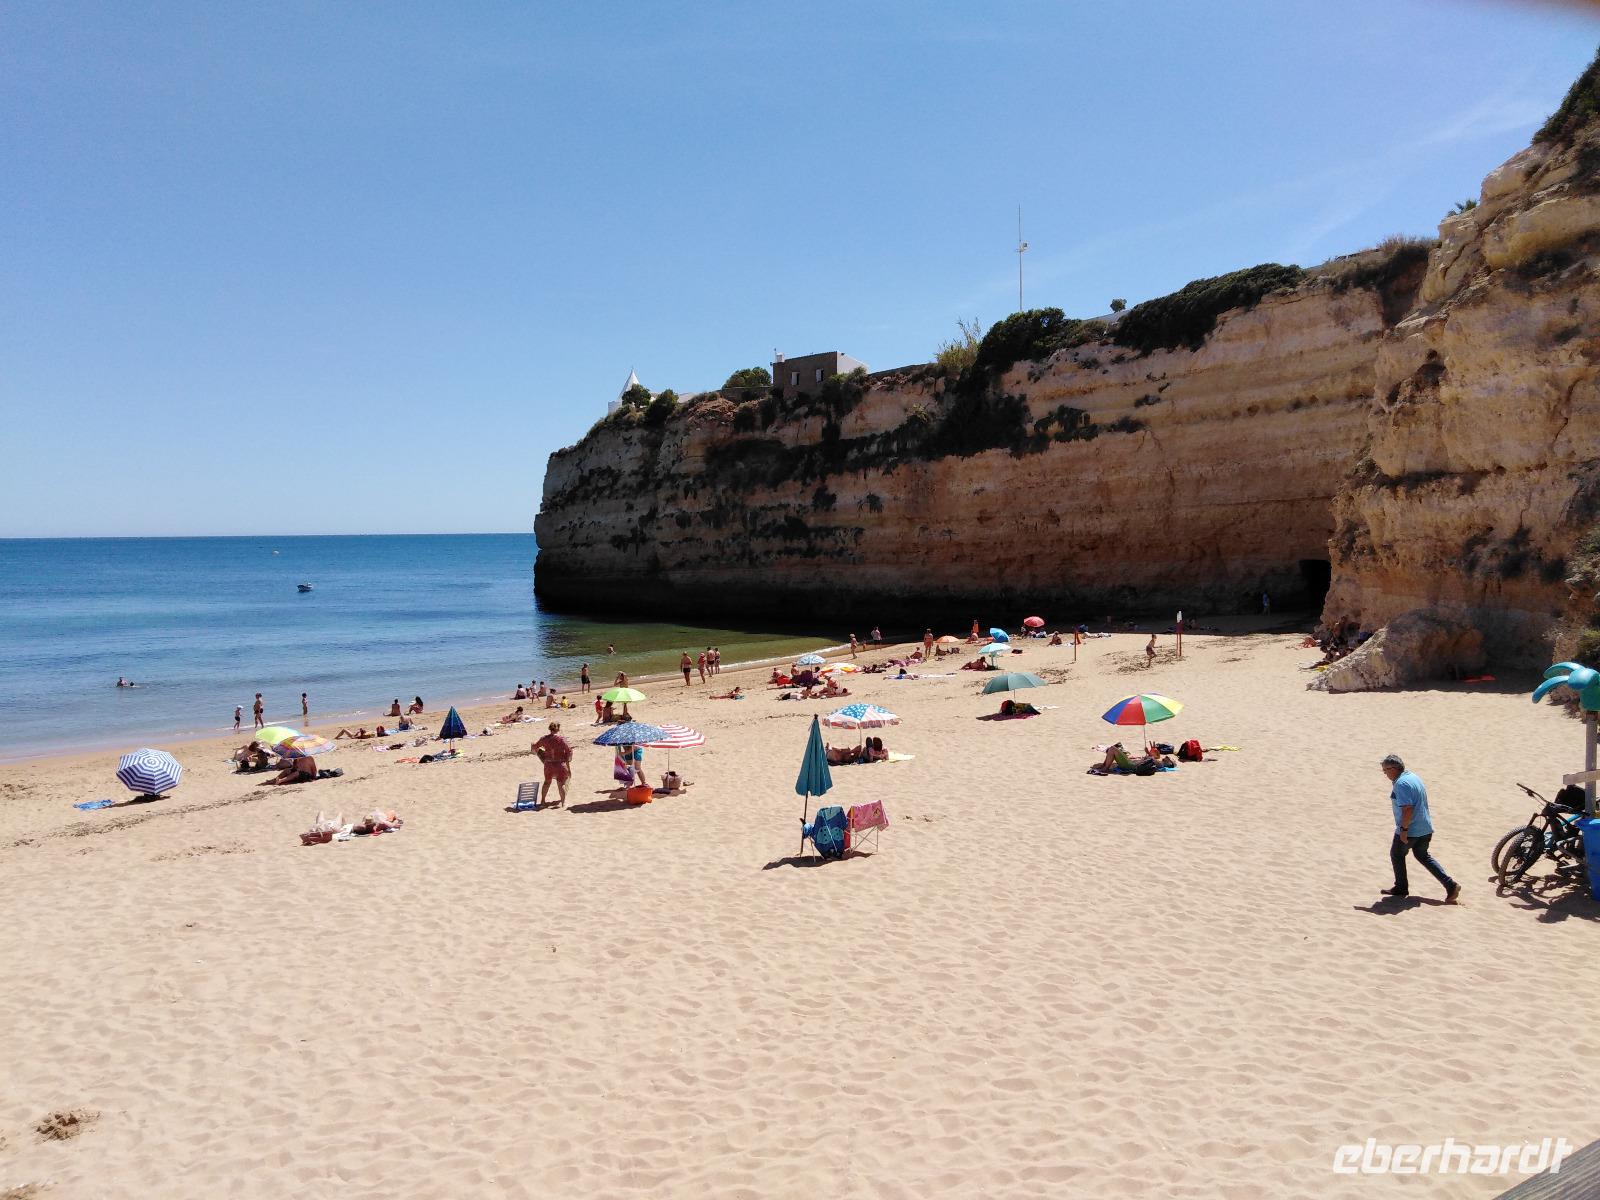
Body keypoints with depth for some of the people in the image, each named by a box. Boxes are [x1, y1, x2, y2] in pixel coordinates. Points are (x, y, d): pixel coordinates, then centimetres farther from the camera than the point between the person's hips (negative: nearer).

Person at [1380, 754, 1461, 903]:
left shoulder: (1401, 784, -22)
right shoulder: (1413, 777, 9)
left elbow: (1407, 809, -29)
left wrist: (1403, 829, -22)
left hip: (1409, 830, -9)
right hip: (1425, 828, 9)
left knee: (1396, 855, 12)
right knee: (1422, 856, 21)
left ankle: (1401, 888, 22)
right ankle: (1450, 884, 12)